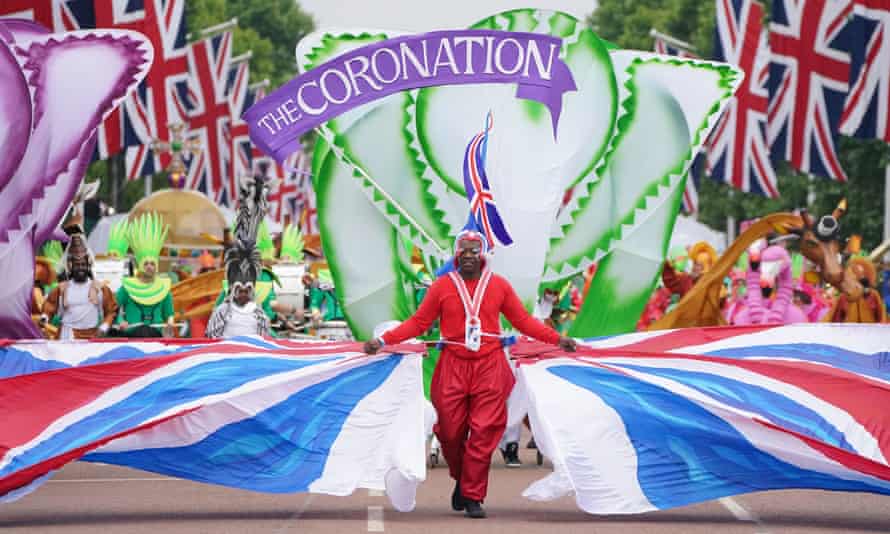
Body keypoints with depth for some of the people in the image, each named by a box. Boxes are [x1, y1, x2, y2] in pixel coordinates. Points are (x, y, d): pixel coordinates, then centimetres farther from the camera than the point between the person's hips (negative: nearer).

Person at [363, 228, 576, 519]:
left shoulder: (499, 285, 6)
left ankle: (473, 497, 3)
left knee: (483, 432, -5)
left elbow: (523, 320, 11)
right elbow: (419, 322, 6)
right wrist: (383, 340, -2)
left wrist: (557, 338, 3)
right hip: (453, 367, 0)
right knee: (451, 431, 3)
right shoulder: (442, 286, 4)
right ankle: (461, 479, 30)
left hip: (489, 367, 0)